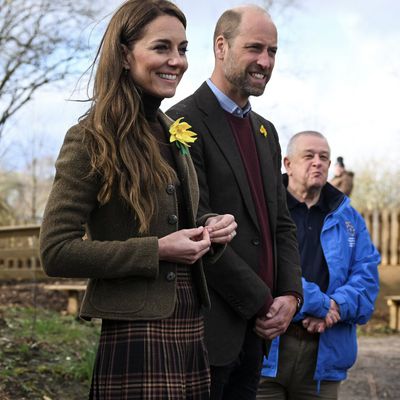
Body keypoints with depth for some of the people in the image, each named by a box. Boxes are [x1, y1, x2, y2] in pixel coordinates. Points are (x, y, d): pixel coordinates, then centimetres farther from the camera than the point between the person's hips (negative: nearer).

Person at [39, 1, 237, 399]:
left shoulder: (173, 132, 12)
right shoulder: (91, 138, -10)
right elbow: (55, 252, -14)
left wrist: (209, 227, 2)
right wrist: (156, 251, -19)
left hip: (192, 331, 7)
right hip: (136, 334, -7)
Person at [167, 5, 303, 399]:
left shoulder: (266, 132, 16)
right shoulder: (184, 123, -10)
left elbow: (282, 224, 16)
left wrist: (290, 294, 0)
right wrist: (262, 303, -12)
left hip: (256, 328, 8)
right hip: (208, 326, -7)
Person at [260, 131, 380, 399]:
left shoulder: (348, 218, 16)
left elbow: (367, 274, 7)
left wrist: (337, 306, -13)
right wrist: (318, 303, -16)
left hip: (325, 352, 4)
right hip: (268, 346, -4)